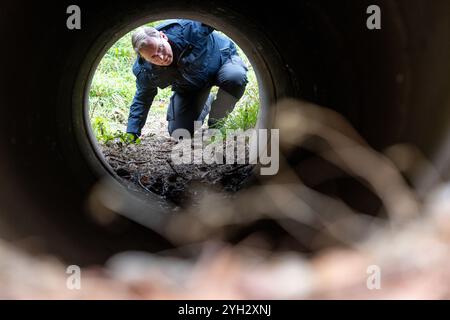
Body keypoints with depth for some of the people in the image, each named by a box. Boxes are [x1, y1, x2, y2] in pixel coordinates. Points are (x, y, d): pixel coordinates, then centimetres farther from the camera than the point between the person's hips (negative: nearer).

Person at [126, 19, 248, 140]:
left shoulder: (186, 29, -39)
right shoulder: (144, 72, -26)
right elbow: (142, 100, -8)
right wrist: (131, 134, -12)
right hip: (190, 88, 3)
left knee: (235, 78, -40)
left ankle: (216, 122, -12)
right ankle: (206, 104, 27)